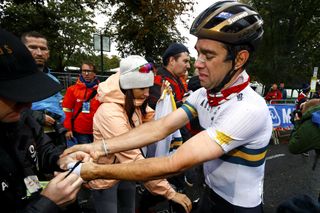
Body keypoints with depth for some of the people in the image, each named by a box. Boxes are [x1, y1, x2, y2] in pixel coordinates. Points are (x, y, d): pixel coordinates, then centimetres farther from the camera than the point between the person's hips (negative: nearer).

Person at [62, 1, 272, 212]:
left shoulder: (249, 110, -32)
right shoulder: (203, 94, -8)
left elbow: (174, 165, -35)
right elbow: (159, 128, -14)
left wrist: (97, 171, -29)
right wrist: (100, 147, -22)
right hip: (211, 194, 6)